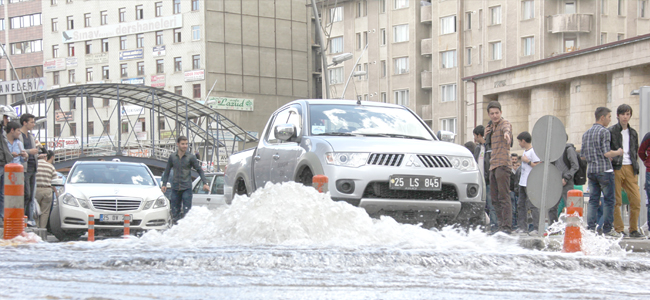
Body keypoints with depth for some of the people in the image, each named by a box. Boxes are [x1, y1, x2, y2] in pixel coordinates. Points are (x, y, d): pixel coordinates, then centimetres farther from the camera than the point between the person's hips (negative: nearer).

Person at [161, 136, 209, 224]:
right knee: (175, 211, 5)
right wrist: (164, 184, 8)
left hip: (187, 188, -2)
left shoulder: (191, 157, -1)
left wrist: (205, 183, -5)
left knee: (187, 211, -7)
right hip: (175, 188, 2)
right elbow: (167, 171, 14)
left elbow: (199, 170, 3)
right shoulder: (172, 157, 5)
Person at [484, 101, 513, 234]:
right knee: (495, 198, 9)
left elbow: (506, 128, -30)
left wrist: (507, 132, -55)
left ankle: (507, 227, -15)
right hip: (493, 166, 9)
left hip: (503, 164, -9)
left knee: (503, 197, -13)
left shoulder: (504, 123, -5)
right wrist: (486, 135, 7)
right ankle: (501, 225, 14)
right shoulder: (491, 126, 21)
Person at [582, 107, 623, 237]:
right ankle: (607, 229, 0)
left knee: (593, 200, 7)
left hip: (591, 170, 7)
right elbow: (607, 153, -16)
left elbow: (584, 154, 16)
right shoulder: (604, 132, -10)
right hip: (604, 170, -7)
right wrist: (618, 152, 1)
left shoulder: (586, 133, 14)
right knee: (608, 200, 0)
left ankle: (591, 227, 2)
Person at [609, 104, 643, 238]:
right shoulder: (611, 131, 0)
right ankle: (619, 229, 2)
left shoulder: (633, 133, 18)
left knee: (636, 199, -2)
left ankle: (634, 229, 7)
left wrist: (635, 168, 15)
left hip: (630, 169, 5)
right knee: (616, 201, -4)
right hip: (616, 168, -5)